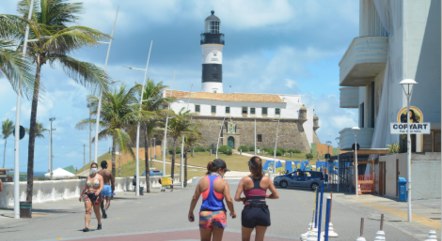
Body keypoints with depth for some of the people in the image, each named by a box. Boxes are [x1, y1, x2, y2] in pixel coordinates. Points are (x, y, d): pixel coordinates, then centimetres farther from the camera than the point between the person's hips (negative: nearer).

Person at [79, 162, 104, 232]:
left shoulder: (99, 177, 0)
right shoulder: (88, 177, 12)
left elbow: (101, 186, -9)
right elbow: (85, 187, 19)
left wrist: (98, 191, -29)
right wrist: (81, 195, 20)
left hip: (96, 195, -2)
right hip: (88, 195, 2)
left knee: (97, 211, 9)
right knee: (88, 210, -12)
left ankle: (99, 223, 36)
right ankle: (86, 227, -20)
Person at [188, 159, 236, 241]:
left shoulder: (202, 180, 2)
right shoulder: (223, 182, -7)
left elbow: (194, 198, 4)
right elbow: (229, 200, -12)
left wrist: (190, 212, 15)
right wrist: (232, 212, 6)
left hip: (205, 214, 2)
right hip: (219, 214, -2)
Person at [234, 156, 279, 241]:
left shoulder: (245, 180, -5)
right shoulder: (266, 179, 1)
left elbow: (237, 198, -9)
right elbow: (276, 195, 6)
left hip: (249, 211, -1)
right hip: (263, 212, 1)